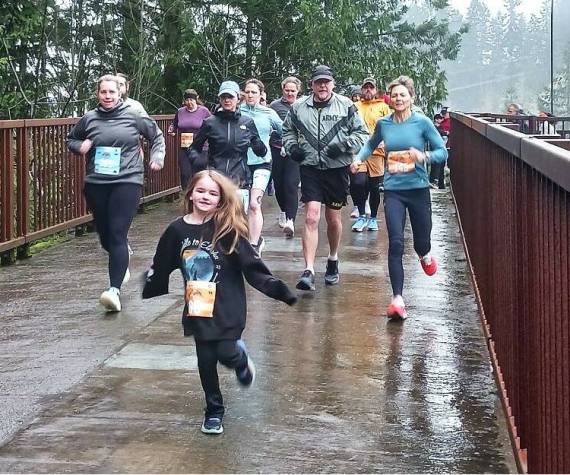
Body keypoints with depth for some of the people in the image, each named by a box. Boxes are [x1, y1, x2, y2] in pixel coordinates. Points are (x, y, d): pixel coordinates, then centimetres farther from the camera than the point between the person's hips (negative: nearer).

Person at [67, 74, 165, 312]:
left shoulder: (133, 116, 1)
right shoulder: (89, 119, 6)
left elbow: (156, 136, 16)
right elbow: (71, 139, 22)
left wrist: (157, 157, 3)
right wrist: (80, 146, 1)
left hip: (127, 182, -3)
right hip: (96, 184, 3)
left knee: (117, 235, -14)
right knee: (105, 236, 12)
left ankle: (115, 289, -19)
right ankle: (122, 258, 48)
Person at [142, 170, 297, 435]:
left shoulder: (227, 230, -10)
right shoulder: (177, 230, -1)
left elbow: (252, 265, -11)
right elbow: (161, 267, 12)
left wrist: (279, 290, -17)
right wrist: (148, 294, 22)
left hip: (227, 308, -3)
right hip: (198, 308, 3)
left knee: (226, 353, -11)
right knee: (206, 360, 5)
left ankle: (241, 358, 27)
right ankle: (213, 412, 23)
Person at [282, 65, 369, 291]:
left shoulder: (346, 106, -1)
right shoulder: (299, 107, 5)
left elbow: (362, 134, 3)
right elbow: (288, 130, 21)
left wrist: (344, 145, -14)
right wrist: (291, 147, 1)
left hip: (337, 168, 0)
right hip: (310, 168, 0)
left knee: (333, 218, 14)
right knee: (311, 217, -12)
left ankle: (333, 259, 39)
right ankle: (308, 271, -15)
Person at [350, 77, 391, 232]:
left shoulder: (383, 107, 9)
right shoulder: (354, 107, 13)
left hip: (376, 151, 0)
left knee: (375, 187, 6)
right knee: (358, 182, -16)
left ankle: (373, 218, 22)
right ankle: (361, 215, 0)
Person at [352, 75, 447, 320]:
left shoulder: (422, 123, -4)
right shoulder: (383, 124, 4)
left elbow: (442, 152, -3)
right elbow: (371, 144, 24)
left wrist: (424, 156, -22)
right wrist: (359, 158, 7)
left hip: (418, 189, -1)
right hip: (393, 190, 1)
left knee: (421, 242, 12)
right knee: (396, 244, -11)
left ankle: (425, 255, 51)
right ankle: (397, 299, -10)